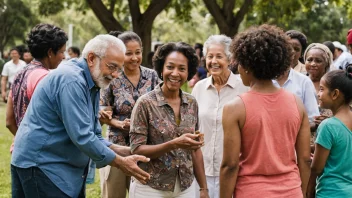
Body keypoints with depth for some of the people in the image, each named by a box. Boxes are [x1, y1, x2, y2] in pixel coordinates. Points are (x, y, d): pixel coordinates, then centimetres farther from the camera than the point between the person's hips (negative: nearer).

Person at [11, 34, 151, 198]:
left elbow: (93, 135, 14)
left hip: (65, 167, 10)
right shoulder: (72, 81, -20)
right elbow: (82, 137, -25)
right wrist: (120, 162, -17)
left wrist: (125, 152, 1)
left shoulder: (91, 85, 11)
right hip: (41, 164, -10)